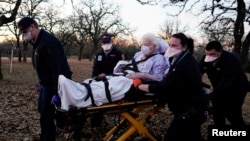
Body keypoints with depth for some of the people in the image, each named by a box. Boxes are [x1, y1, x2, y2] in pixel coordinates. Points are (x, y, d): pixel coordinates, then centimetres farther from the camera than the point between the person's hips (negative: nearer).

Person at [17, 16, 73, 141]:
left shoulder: (48, 42, -23)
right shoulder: (37, 42, 10)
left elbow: (57, 69, -27)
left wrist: (56, 92, -28)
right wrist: (41, 83, 18)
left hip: (55, 83, -11)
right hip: (46, 83, 11)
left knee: (47, 114, -6)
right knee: (43, 110, 19)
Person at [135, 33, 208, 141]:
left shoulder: (184, 66, -26)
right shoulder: (186, 61, 10)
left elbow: (163, 87, -29)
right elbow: (168, 83, 16)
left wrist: (139, 85, -19)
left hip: (189, 113, -11)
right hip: (193, 110, 11)